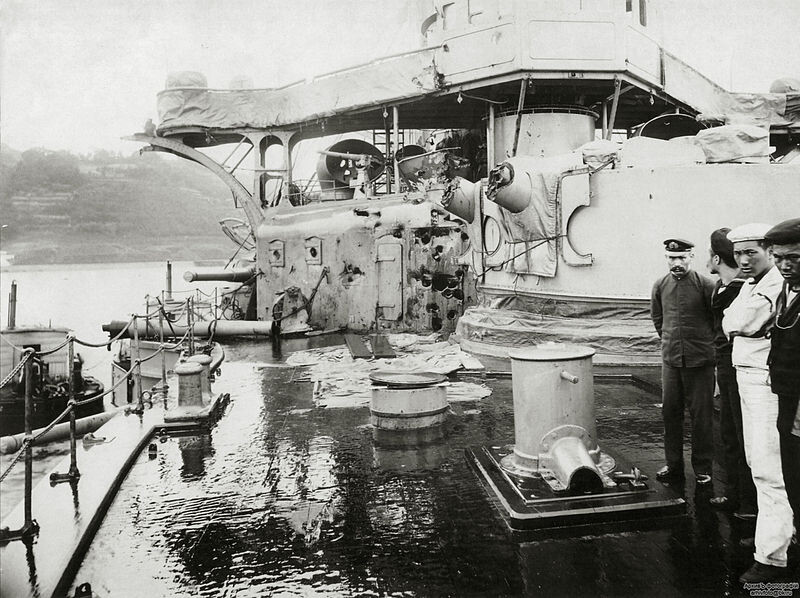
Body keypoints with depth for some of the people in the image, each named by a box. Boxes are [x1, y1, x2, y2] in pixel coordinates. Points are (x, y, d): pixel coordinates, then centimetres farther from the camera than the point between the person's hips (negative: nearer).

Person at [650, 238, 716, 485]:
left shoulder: (706, 285, -9)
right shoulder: (660, 286, 3)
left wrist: (704, 343, 8)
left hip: (700, 360, -4)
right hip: (670, 359, 4)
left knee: (701, 415, 5)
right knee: (670, 412, 9)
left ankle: (703, 468, 18)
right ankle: (673, 464, 22)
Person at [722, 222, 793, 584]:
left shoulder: (776, 285, -16)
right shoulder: (752, 285, 16)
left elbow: (734, 324, -22)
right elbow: (730, 327, 14)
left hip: (765, 381, -10)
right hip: (746, 376, 11)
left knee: (768, 468, -7)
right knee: (757, 459, 21)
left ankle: (772, 556, 1)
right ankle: (782, 530, 38)